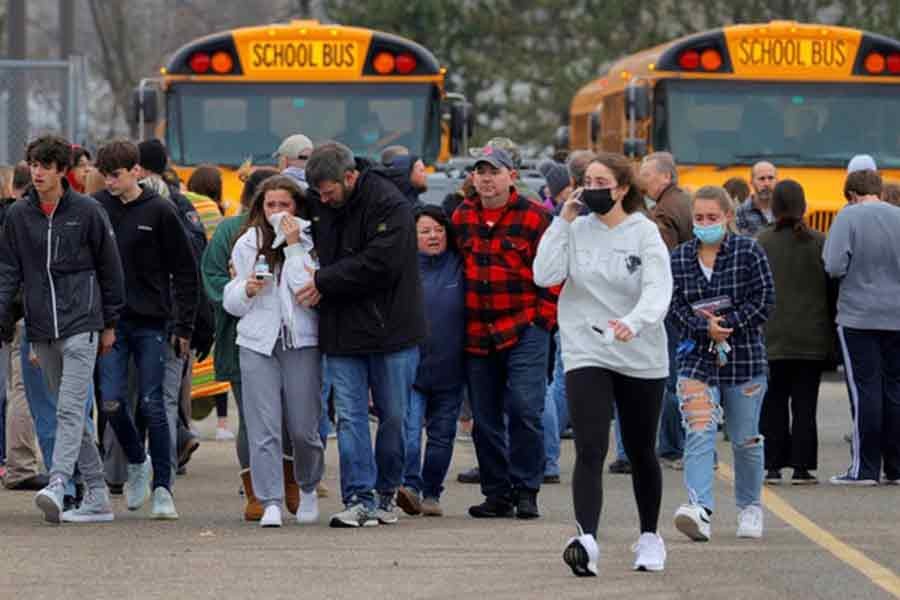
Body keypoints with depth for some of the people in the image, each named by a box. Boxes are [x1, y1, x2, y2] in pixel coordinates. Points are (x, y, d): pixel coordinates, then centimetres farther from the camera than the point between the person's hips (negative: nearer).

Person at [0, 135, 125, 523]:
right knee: (70, 413, 8)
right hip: (42, 329, 5)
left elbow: (109, 268, 4)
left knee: (70, 409, -16)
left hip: (80, 323, -5)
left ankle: (57, 485, -28)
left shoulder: (86, 212, -2)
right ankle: (97, 497, 13)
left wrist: (109, 323, 5)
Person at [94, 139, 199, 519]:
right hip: (109, 321, 2)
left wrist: (184, 326, -3)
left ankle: (162, 488, 5)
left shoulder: (159, 211, -3)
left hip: (150, 322, -2)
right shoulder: (95, 209, 3)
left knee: (152, 404, -2)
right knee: (112, 402, -5)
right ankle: (137, 463, 22)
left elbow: (184, 271, 0)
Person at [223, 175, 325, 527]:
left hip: (302, 341, -2)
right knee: (263, 428, -8)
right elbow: (230, 302, 15)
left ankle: (308, 487, 28)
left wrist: (294, 247, -12)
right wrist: (246, 290, -7)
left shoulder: (310, 242, 1)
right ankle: (271, 502, -9)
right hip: (258, 342, 2)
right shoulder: (247, 244, 10)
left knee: (304, 428, 2)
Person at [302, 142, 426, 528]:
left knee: (394, 416, 6)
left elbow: (381, 264, -21)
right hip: (341, 332, 5)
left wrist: (325, 281, -16)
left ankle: (387, 491, 21)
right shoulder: (319, 206, 6)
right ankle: (359, 499, -5)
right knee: (349, 416, -3)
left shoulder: (390, 206, -13)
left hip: (391, 329, -4)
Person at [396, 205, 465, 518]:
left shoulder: (460, 267, 3)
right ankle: (410, 485, -24)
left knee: (442, 434, 9)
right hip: (410, 366, -2)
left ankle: (431, 494, 18)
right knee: (409, 428, -17)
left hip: (449, 369, 2)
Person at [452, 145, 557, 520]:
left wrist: (543, 317, -6)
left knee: (524, 409, -11)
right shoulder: (461, 218, 10)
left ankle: (525, 490, -2)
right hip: (477, 334, 5)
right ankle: (497, 492, 15)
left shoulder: (534, 218, -3)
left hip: (524, 331, -5)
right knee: (485, 418, 7)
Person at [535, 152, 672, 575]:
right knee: (590, 450, -16)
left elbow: (658, 291, -18)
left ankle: (649, 537, 33)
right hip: (586, 354, 0)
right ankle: (586, 539, -29)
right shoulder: (576, 231, 2)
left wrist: (634, 322, -38)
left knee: (641, 452, 15)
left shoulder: (644, 234, -6)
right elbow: (544, 275, -10)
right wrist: (563, 220, -10)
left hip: (641, 357, 0)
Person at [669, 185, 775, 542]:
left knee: (745, 439, 10)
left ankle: (749, 506, 30)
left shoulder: (749, 253, -2)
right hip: (697, 357, 1)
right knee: (698, 435, -15)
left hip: (744, 357, -1)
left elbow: (764, 300, -6)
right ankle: (700, 510, -27)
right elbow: (674, 306, 1)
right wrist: (705, 328, -16)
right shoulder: (679, 259, 5)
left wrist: (727, 324, -15)